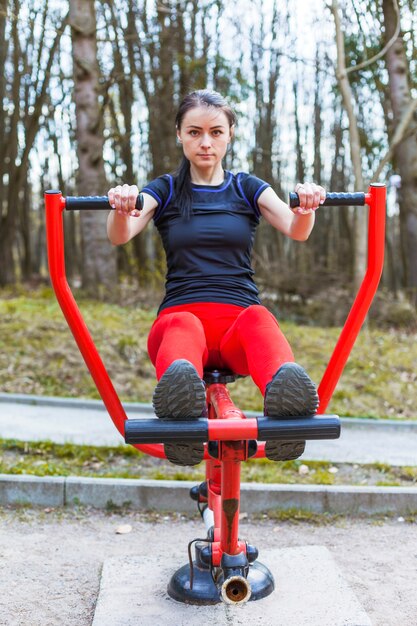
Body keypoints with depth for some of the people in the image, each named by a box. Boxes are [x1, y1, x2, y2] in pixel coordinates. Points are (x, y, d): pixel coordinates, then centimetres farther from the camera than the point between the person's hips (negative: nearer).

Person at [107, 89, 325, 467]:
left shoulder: (247, 188, 18)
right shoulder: (165, 190, 16)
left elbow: (296, 231, -1)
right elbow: (120, 236, -4)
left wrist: (307, 207, -26)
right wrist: (121, 207, -29)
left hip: (239, 322, 1)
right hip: (179, 317, 0)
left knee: (258, 317, -36)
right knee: (184, 324, -38)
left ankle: (286, 394, -66)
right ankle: (180, 405, -69)